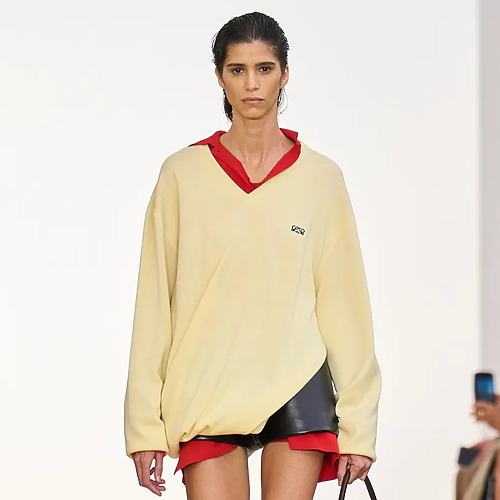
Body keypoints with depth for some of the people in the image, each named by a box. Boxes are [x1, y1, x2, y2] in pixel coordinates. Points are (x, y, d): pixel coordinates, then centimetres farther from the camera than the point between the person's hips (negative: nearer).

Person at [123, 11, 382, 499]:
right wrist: (144, 425, 0)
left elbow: (345, 303, 7)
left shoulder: (320, 176, 6)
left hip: (298, 391, 0)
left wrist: (357, 423, 3)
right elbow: (154, 304, 5)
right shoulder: (182, 174, 4)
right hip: (205, 396, 0)